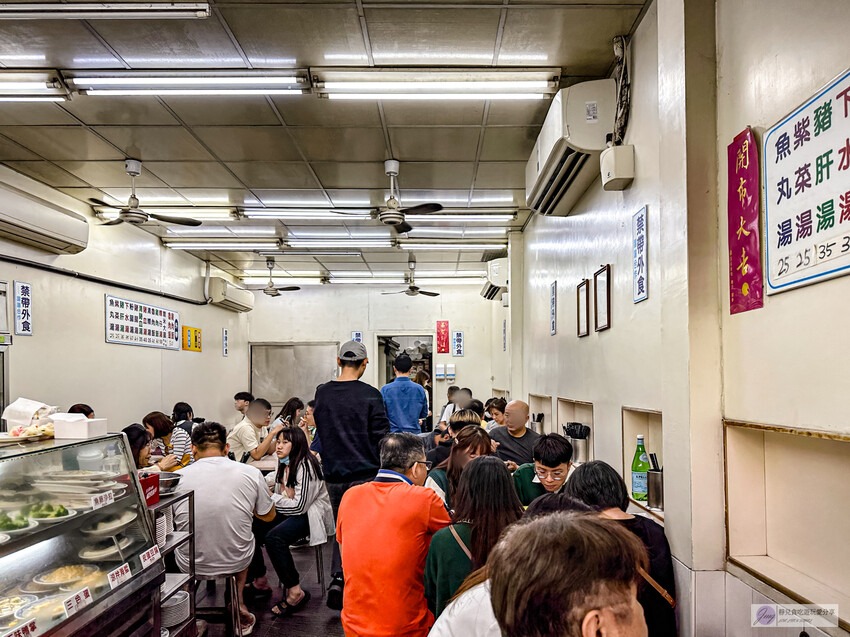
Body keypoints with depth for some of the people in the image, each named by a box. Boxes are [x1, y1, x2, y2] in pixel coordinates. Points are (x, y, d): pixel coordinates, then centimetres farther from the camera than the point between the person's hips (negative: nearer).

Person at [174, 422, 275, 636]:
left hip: (191, 565, 0)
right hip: (236, 562, 0)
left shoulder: (177, 477, -11)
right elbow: (269, 515, 6)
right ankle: (238, 606, 26)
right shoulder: (251, 473, -10)